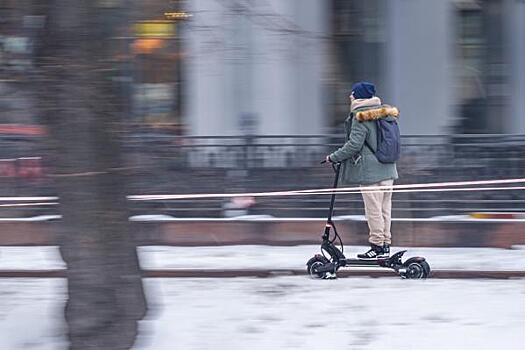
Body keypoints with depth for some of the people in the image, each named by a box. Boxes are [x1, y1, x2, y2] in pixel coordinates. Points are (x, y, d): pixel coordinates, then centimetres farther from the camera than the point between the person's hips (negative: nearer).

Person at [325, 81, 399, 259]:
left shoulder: (361, 118, -13)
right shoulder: (386, 114, 10)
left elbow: (354, 145, -17)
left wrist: (333, 157, -6)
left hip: (370, 171, -8)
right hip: (388, 170, 8)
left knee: (373, 209, -2)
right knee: (385, 207, 11)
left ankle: (377, 245, 0)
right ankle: (386, 244, 15)